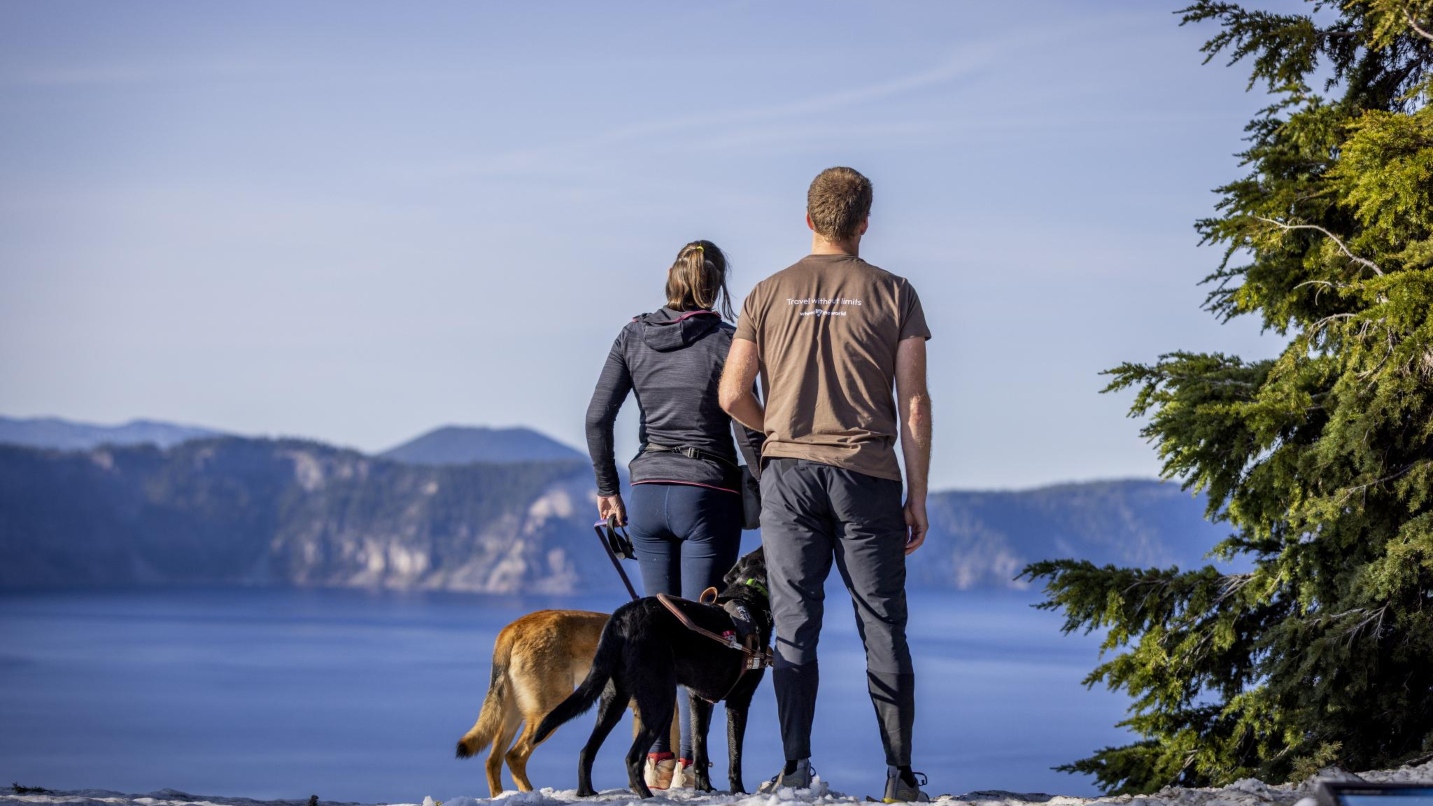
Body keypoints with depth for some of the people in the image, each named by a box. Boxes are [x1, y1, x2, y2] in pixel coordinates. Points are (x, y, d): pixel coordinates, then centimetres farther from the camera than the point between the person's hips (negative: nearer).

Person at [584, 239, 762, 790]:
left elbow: (598, 417, 3)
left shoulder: (634, 336, 5)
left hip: (648, 491, 4)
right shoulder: (726, 341, -7)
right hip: (708, 494, -4)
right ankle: (687, 764, -5)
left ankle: (655, 759, 10)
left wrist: (607, 489, 12)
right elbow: (746, 425, -9)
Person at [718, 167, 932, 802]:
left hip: (788, 473, 1)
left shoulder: (769, 295, 5)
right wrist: (918, 499, 2)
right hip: (868, 476, -1)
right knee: (883, 626, 4)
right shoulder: (893, 294, 2)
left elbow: (732, 396, 3)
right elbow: (913, 403, -2)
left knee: (794, 624, 4)